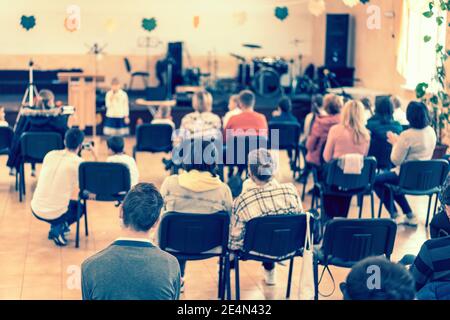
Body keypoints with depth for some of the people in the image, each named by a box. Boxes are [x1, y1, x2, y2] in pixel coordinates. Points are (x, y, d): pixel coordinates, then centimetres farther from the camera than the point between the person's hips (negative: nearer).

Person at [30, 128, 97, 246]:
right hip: (55, 213, -5)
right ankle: (58, 229, 5)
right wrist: (95, 157, 8)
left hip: (36, 209, 5)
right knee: (80, 205, 26)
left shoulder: (50, 155, 2)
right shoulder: (79, 162, -11)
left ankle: (56, 226, 30)